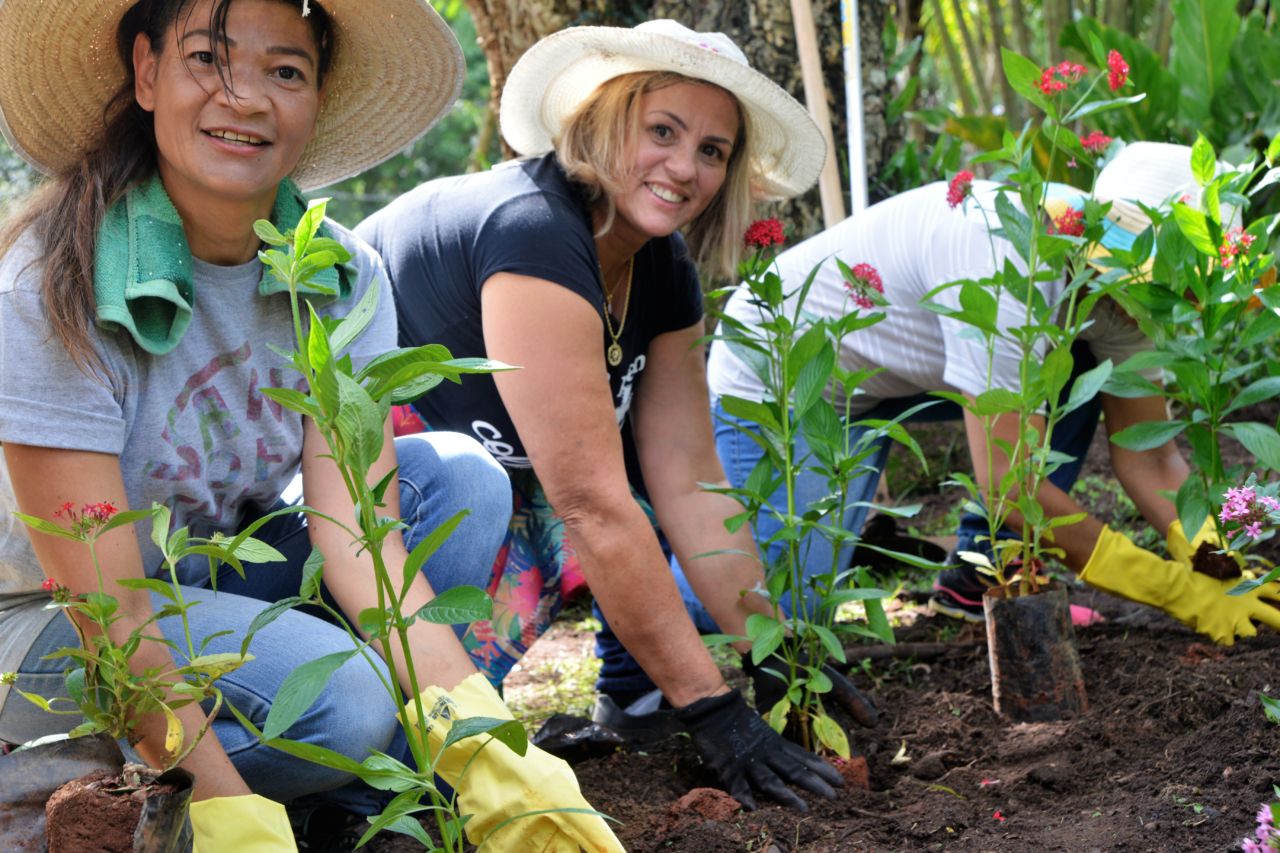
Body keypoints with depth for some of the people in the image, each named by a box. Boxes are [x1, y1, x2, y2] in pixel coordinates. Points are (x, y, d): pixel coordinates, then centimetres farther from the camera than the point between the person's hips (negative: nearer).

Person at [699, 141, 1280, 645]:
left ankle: (978, 577, 3)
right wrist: (1181, 593, -29)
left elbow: (1148, 458, -5)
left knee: (1078, 375, -6)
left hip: (887, 373, 8)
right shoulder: (1004, 261, -36)